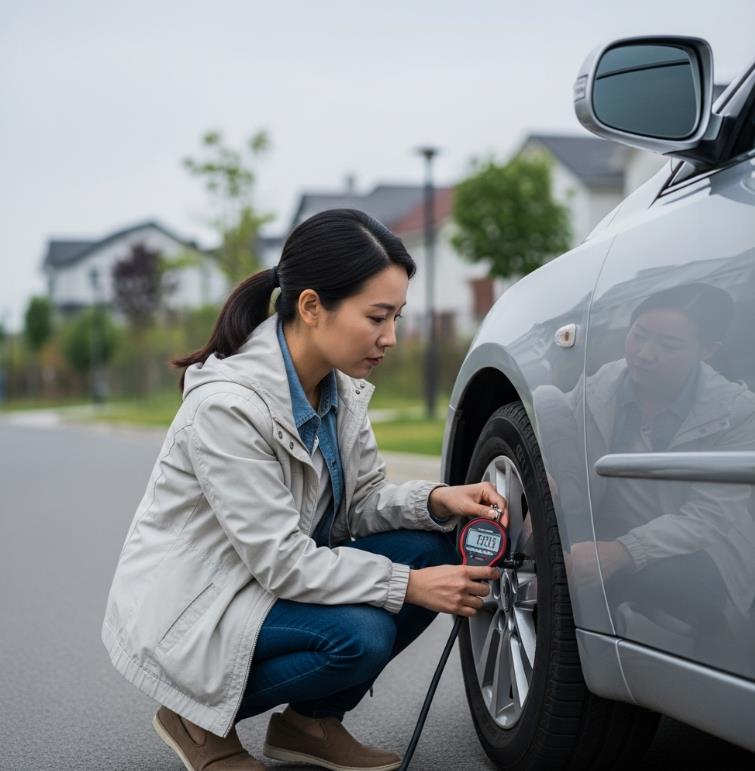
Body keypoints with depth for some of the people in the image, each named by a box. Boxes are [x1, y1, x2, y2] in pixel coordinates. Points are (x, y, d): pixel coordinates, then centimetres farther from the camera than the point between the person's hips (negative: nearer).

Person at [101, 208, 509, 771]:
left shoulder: (343, 385, -3)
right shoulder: (226, 404, -29)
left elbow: (363, 500, 6)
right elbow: (281, 561, -27)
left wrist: (435, 500, -14)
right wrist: (409, 586, -25)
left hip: (279, 575, 8)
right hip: (188, 609, -8)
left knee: (431, 550, -9)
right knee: (360, 635, -29)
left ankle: (311, 721, 6)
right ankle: (198, 720, -3)